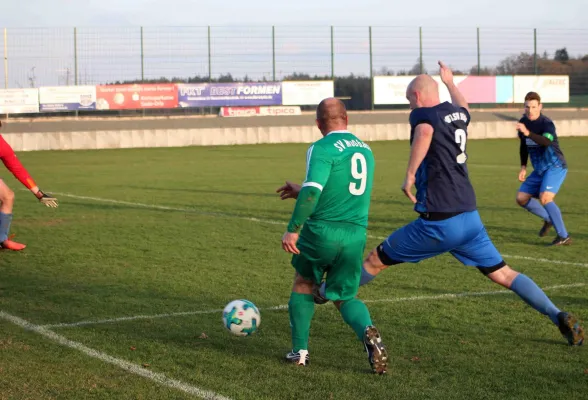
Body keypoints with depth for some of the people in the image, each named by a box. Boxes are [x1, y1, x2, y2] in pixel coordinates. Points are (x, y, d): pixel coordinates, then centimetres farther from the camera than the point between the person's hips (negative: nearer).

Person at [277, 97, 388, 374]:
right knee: (345, 298, 14)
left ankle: (299, 351, 20)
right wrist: (301, 192, 27)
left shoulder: (322, 149, -10)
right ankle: (368, 332, -17)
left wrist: (292, 230, -18)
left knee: (303, 283, 21)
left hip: (322, 231, -5)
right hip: (356, 235, 5)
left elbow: (312, 193, -22)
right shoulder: (365, 150, 14)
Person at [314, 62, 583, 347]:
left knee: (375, 260, 9)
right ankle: (560, 318, -3)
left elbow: (425, 132, -33)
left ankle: (326, 293, 23)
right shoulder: (457, 113, 14)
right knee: (503, 274, 8)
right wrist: (449, 82, 57)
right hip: (470, 217, 6)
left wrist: (410, 175, -27)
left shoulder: (421, 114, -7)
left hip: (438, 222, -6)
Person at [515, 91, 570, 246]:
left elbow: (547, 142, -41)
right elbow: (524, 146, 18)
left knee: (544, 197, -26)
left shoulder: (546, 123, -19)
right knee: (521, 198, 4)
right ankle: (549, 219, 24)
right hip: (539, 170, 8)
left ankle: (564, 236, -19)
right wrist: (523, 167, 11)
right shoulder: (523, 122, 2)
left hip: (555, 167, -8)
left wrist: (528, 133, -52)